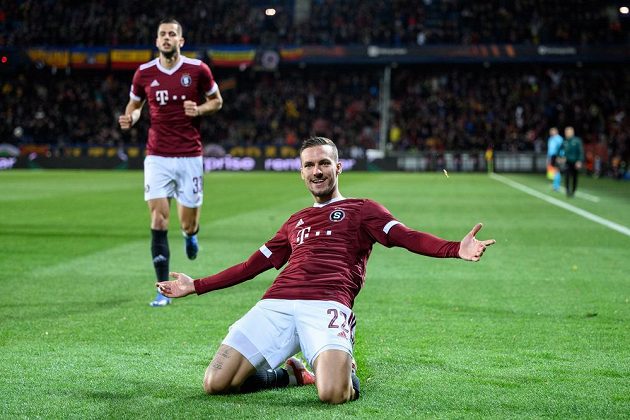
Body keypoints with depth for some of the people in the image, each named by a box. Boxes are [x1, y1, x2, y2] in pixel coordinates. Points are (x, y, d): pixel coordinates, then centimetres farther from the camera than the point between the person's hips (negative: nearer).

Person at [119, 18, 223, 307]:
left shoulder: (198, 69, -3)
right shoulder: (144, 73, 2)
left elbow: (216, 101, 9)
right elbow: (135, 104, 17)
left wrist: (198, 110, -12)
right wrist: (130, 118, -6)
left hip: (190, 157, -1)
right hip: (157, 157, 1)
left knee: (188, 225, 4)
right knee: (158, 221, -9)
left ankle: (190, 234, 45)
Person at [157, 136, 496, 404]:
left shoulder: (361, 210, 17)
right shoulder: (296, 221, 32)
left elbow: (406, 236, 2)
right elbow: (254, 264, 37)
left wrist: (456, 249, -18)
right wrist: (195, 286, 38)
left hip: (326, 305, -5)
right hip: (276, 305, 5)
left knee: (333, 394, -31)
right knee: (215, 383, -10)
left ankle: (346, 372, 8)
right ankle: (291, 374, 16)